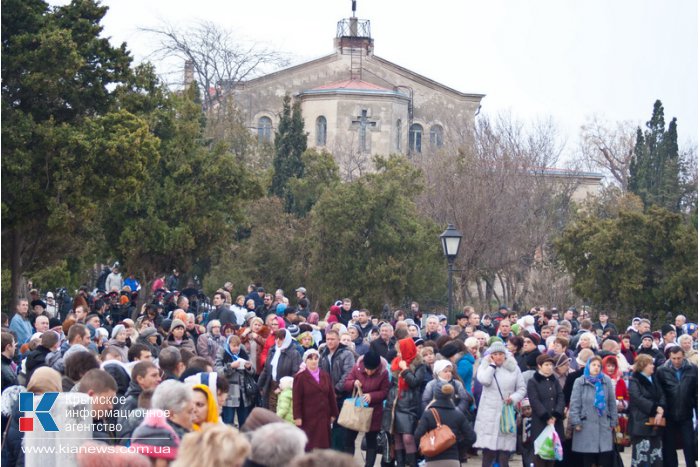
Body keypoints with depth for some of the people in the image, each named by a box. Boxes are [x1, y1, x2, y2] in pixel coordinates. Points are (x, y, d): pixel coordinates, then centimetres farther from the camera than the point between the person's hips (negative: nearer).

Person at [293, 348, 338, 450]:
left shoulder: (326, 376, 11)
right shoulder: (300, 377, -2)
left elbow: (331, 396, 13)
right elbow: (296, 400, -6)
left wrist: (333, 414, 10)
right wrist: (297, 417, -11)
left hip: (323, 417, 4)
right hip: (308, 418, -4)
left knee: (323, 444, 3)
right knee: (308, 446, -2)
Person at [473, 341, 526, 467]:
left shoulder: (514, 368, 8)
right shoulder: (485, 366, 6)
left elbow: (522, 388, 9)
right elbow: (484, 380, -15)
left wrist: (514, 398, -10)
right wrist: (492, 364, -5)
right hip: (489, 415, -1)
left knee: (504, 451, -1)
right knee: (488, 450, -5)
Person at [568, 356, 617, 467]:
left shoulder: (606, 381, 5)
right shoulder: (580, 382, 0)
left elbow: (612, 403, 9)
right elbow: (575, 404, -2)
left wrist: (613, 422, 7)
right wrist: (576, 422, -8)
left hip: (604, 424, 2)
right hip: (586, 425, -2)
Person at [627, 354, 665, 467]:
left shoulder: (654, 379, 17)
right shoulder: (634, 381, -6)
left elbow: (661, 396, 9)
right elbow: (638, 399, -17)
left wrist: (661, 409, -10)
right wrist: (656, 408, -17)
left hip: (655, 423, 7)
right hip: (641, 423, -7)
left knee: (656, 457, 7)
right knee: (642, 454, -9)